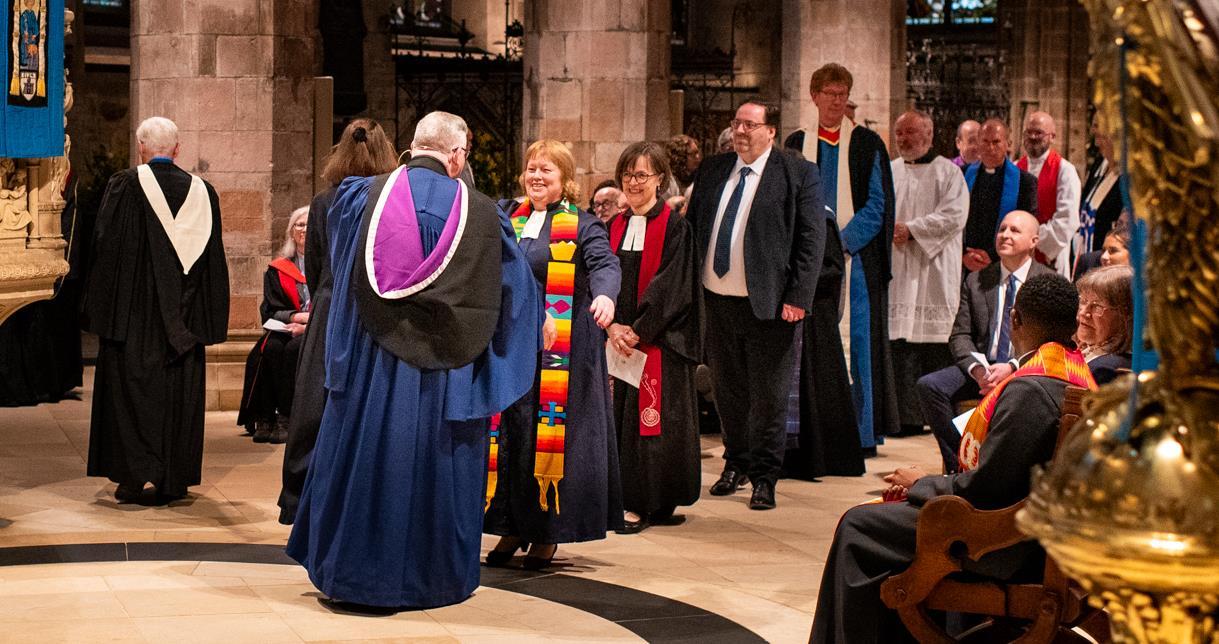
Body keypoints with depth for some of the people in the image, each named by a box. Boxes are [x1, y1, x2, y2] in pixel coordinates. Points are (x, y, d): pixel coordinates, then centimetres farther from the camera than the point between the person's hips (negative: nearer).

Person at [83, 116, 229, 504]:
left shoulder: (125, 185, -8)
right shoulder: (201, 192, 2)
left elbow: (106, 245, -8)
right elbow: (214, 261, 5)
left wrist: (100, 309, 1)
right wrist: (206, 322, 12)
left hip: (133, 310, -3)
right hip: (183, 318, 3)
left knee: (131, 388, 4)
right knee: (180, 392, 7)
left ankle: (133, 477, -1)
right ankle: (173, 482, 10)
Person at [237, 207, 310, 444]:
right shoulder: (278, 269, 15)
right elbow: (270, 311, 6)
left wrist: (306, 325, -16)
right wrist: (299, 316, -13)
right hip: (286, 330, 2)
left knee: (294, 349, -34)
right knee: (270, 349, -31)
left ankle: (286, 419, -33)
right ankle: (264, 419, -31)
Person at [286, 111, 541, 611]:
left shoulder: (364, 195, -5)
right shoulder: (480, 212, -8)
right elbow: (513, 290, 4)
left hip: (373, 365, 1)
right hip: (443, 374, -1)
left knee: (362, 462, 12)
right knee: (433, 466, 10)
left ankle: (349, 575, 20)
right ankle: (425, 579, 18)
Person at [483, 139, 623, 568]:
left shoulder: (581, 225, -2)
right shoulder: (507, 217, 13)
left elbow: (605, 263, -18)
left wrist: (604, 295, -38)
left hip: (559, 351, -5)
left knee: (550, 435, -1)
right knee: (509, 432, 5)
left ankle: (548, 532, 8)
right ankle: (513, 525, 15)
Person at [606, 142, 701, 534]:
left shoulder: (674, 227, -4)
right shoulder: (615, 227, 11)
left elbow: (672, 286, -10)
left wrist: (638, 330, -14)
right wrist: (613, 326, -9)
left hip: (659, 340, -5)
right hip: (619, 339, 5)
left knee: (651, 417, -4)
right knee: (620, 415, 3)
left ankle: (642, 504, -2)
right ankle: (626, 498, 9)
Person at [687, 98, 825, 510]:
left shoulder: (798, 174, -4)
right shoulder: (712, 170, 10)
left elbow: (811, 240, -7)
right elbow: (691, 227, 13)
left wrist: (798, 298, -13)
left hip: (768, 304, -5)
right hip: (717, 300, 5)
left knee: (769, 395, 2)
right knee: (727, 390, 14)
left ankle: (764, 477, 13)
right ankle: (735, 464, 30)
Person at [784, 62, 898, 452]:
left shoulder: (867, 145, 4)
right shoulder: (797, 144, 12)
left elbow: (877, 205, -1)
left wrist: (841, 241, -12)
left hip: (856, 257, -2)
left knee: (856, 343, -5)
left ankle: (862, 431, 0)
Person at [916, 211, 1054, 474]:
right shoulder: (975, 282, 15)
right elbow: (960, 336, 9)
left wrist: (1011, 367, -19)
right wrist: (976, 368, -12)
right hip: (980, 368, 4)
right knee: (929, 385, -21)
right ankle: (959, 464, -14)